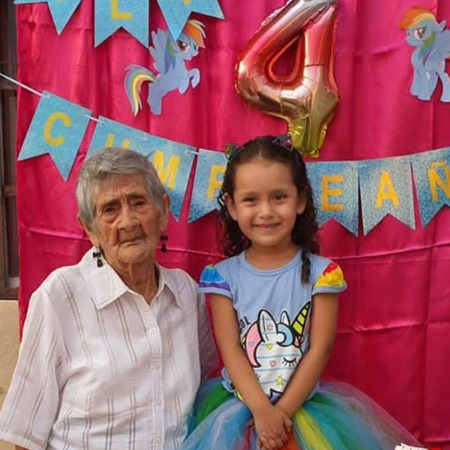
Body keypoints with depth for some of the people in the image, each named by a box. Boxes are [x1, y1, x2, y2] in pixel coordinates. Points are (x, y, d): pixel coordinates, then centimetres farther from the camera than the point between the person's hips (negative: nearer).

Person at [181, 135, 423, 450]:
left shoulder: (321, 272, -6)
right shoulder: (223, 276, -3)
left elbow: (320, 349, -7)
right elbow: (230, 350, -7)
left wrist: (283, 411, -12)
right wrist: (262, 410, -16)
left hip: (303, 404, 0)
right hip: (238, 404, 0)